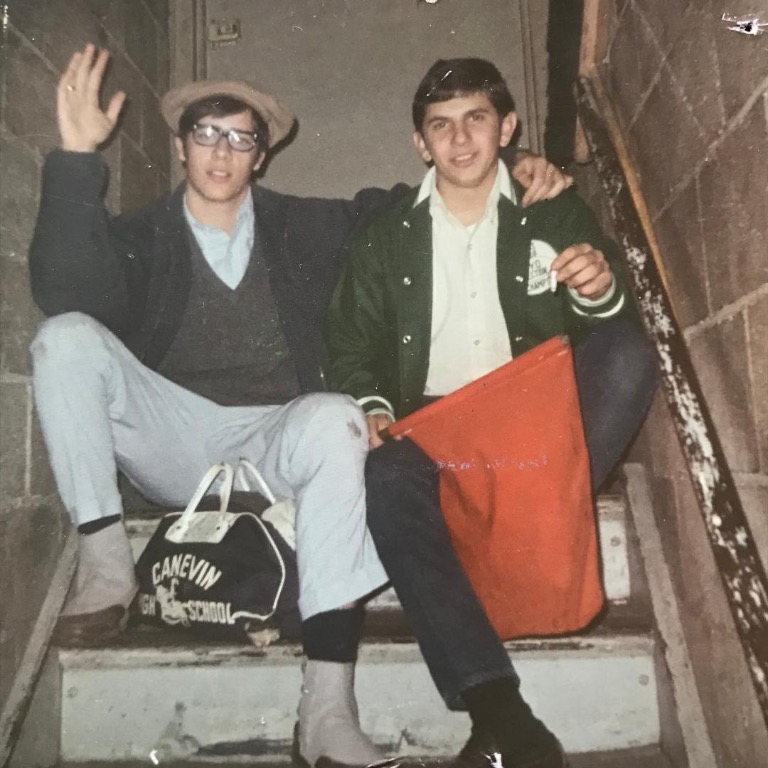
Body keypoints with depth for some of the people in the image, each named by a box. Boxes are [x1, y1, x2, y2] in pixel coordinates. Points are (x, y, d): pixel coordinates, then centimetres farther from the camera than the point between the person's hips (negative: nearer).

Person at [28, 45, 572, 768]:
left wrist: (510, 173, 1)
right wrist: (77, 157, -14)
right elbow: (63, 292, -9)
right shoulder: (140, 237, 11)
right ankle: (104, 563, -17)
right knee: (66, 336, -18)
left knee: (335, 416, -35)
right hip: (172, 444, 1)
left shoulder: (305, 229, 14)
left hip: (275, 443, 0)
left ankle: (328, 706, -35)